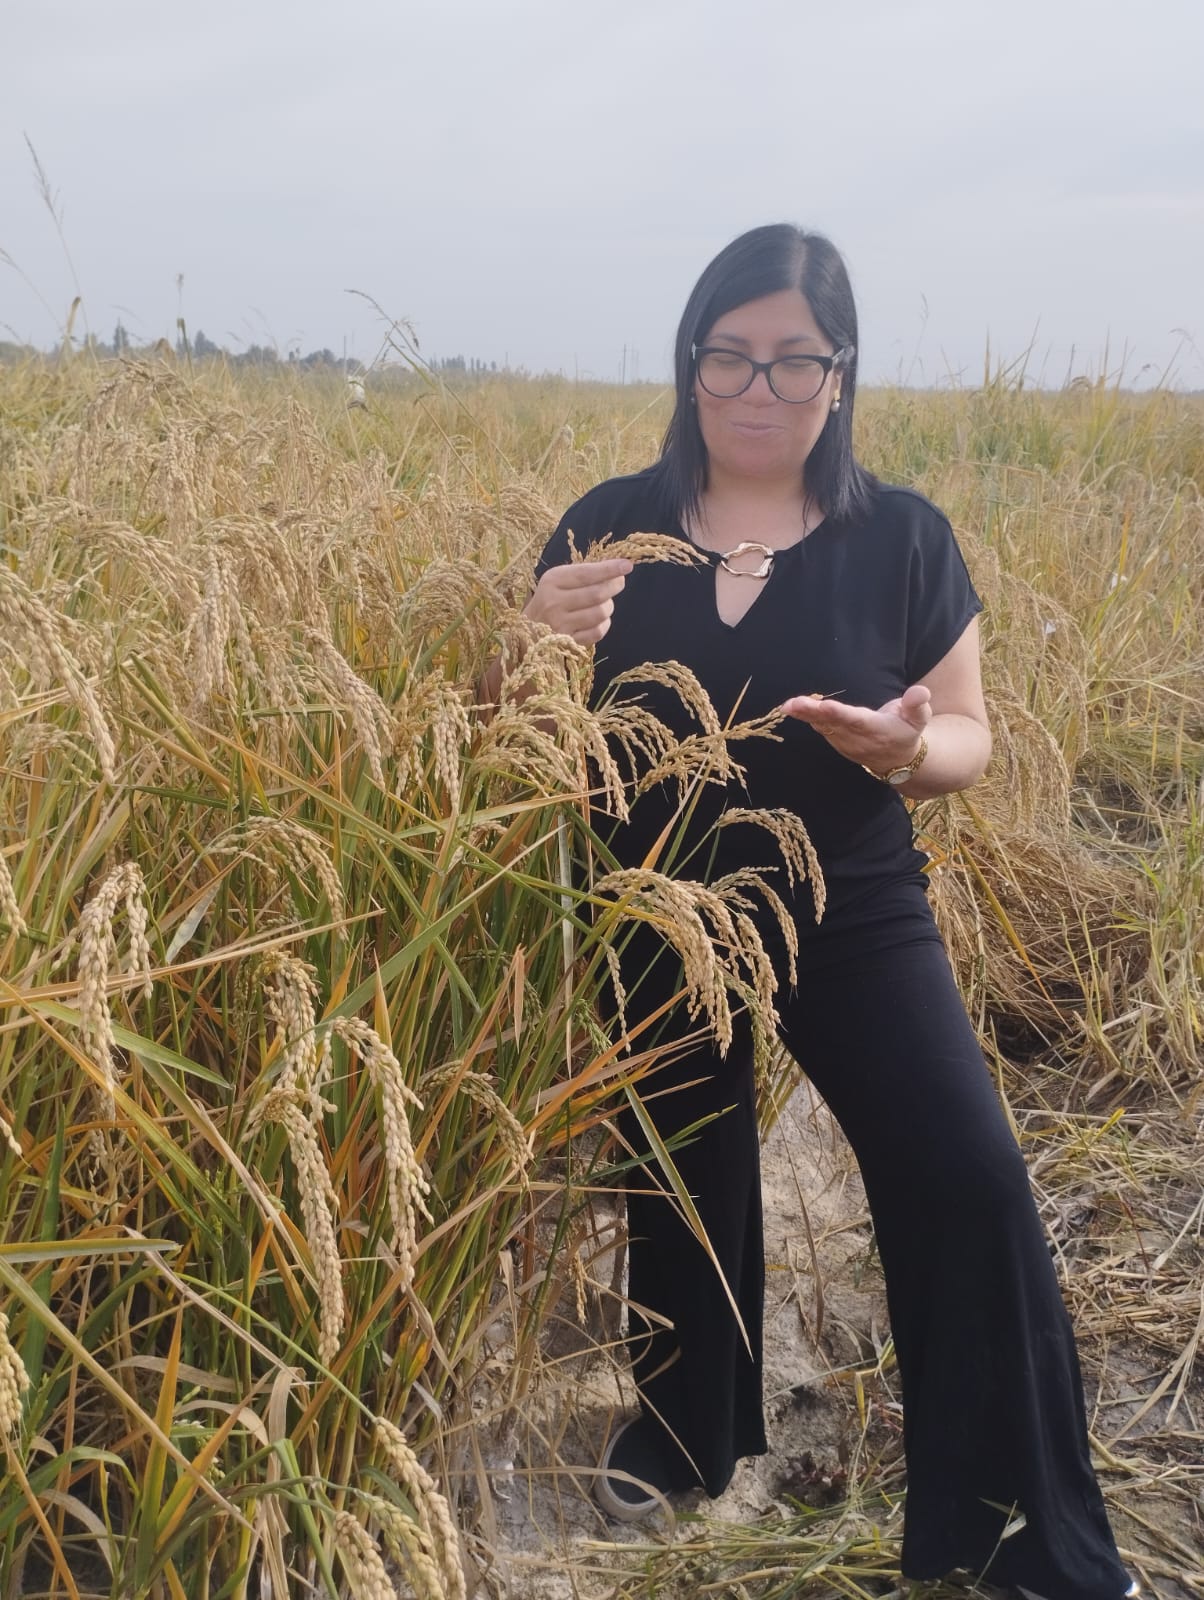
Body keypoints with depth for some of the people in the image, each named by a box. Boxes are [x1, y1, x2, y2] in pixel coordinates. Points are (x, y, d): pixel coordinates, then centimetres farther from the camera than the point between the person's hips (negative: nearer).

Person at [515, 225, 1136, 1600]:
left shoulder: (903, 539, -5)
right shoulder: (612, 526, -4)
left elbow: (968, 739, 0)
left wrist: (906, 748, -24)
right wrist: (541, 647, -23)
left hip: (855, 918, -1)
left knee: (966, 1180, -10)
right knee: (680, 1182, 16)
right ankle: (682, 1437, 44)